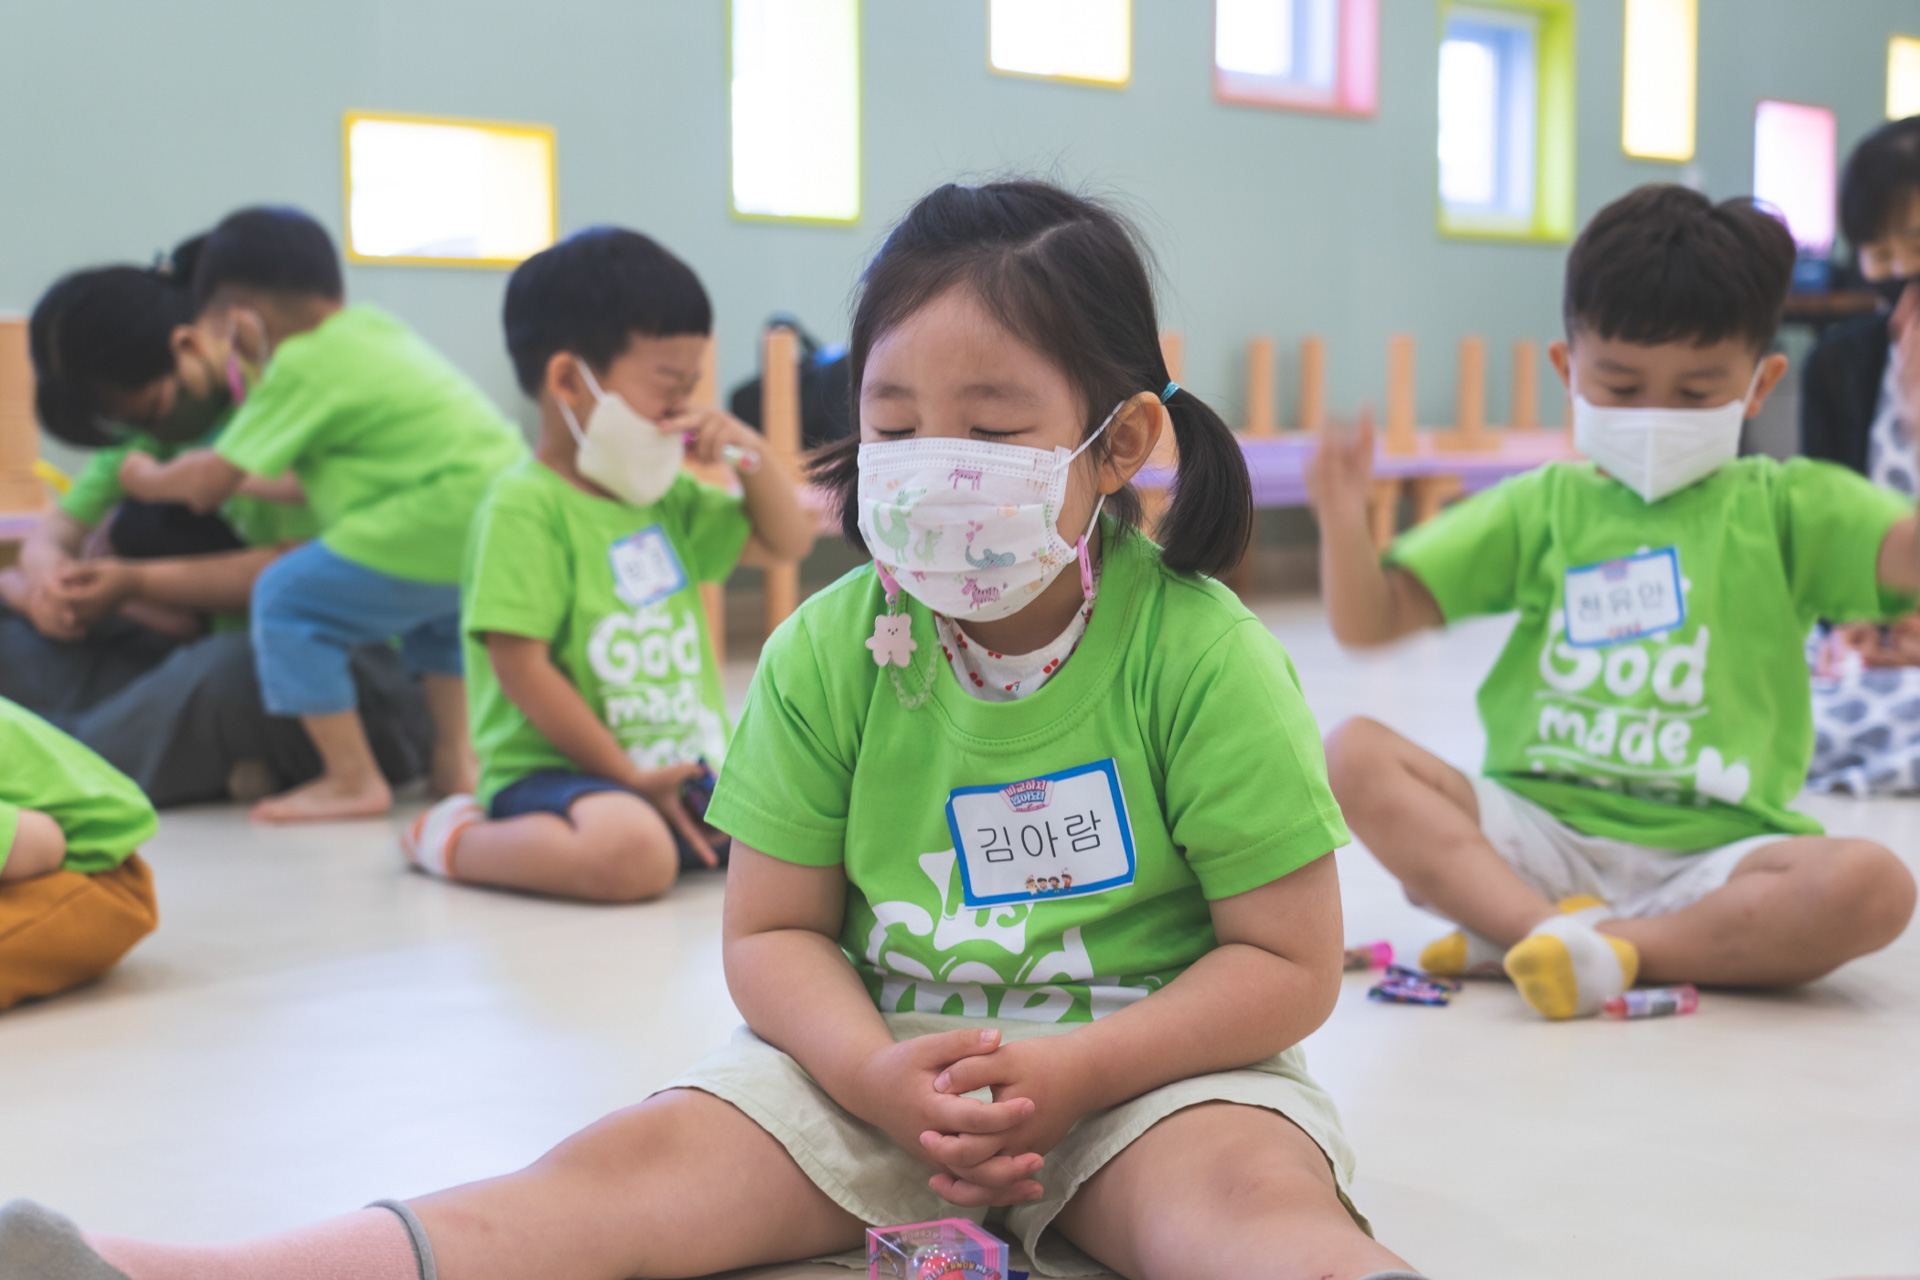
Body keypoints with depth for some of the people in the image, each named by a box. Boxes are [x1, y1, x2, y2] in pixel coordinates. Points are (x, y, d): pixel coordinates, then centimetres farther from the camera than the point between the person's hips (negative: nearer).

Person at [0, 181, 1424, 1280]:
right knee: (642, 1165, -19)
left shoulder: (1201, 654, -12)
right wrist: (875, 1074, -17)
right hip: (882, 1058, 2)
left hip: (1149, 1062, -1)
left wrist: (1067, 1077, -19)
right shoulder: (827, 654, -2)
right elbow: (774, 933, 3)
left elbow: (1290, 963, -9)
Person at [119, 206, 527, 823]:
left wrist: (147, 479, 19)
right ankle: (456, 760, 32)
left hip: (445, 524, -9)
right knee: (439, 609, 36)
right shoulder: (371, 326, 20)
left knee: (286, 599, 0)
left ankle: (352, 780, 2)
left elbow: (211, 483, 0)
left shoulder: (304, 365, -5)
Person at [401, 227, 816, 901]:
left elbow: (787, 542, 24)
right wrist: (629, 778, -16)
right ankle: (455, 839, -10)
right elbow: (522, 667, -17)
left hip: (687, 770, 9)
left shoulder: (666, 498, 15)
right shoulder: (524, 507, -11)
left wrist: (752, 453, 5)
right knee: (631, 854, -39)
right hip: (556, 771, -9)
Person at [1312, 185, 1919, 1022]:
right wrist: (1343, 521, -12)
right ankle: (1554, 927, -35)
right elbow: (1369, 621, 8)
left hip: (1710, 850, -1)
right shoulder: (1540, 507, 12)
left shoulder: (1784, 507, 10)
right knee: (1355, 754, -19)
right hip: (1539, 832, 1)